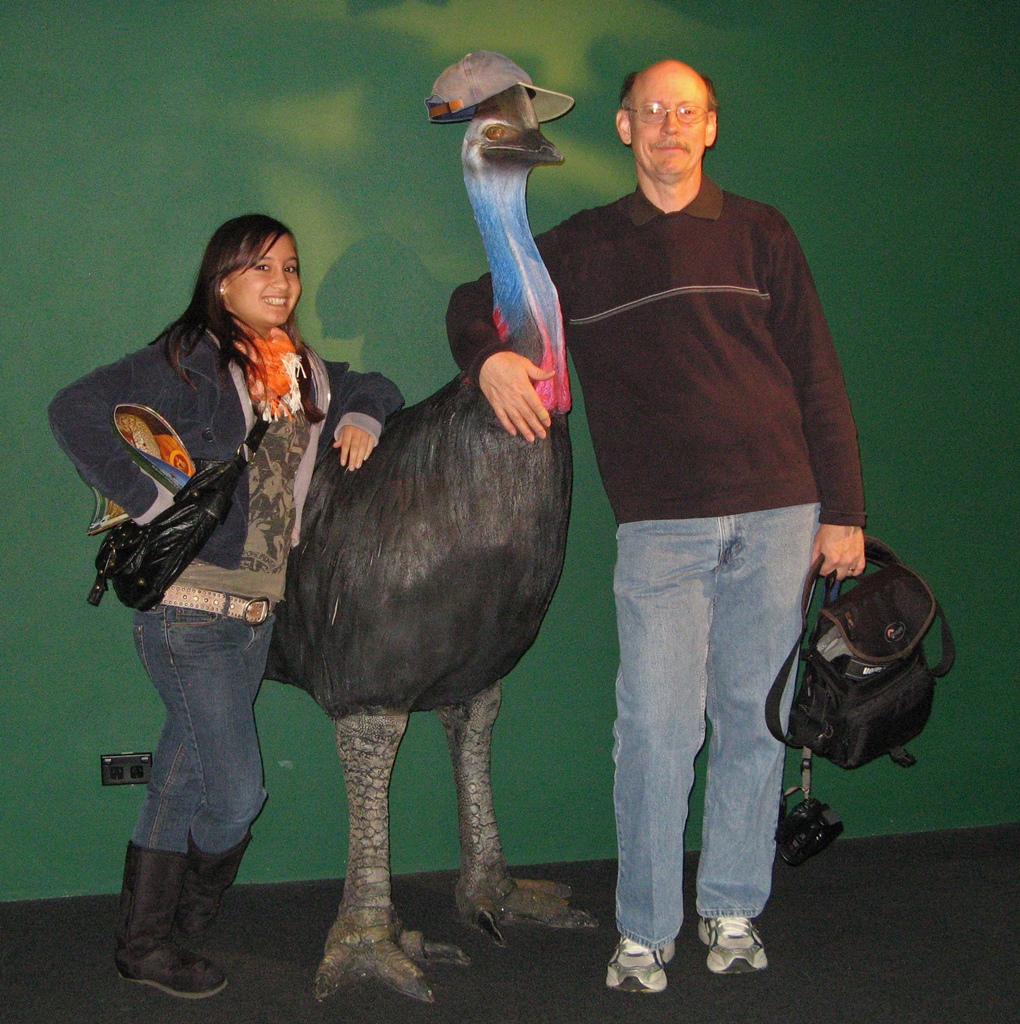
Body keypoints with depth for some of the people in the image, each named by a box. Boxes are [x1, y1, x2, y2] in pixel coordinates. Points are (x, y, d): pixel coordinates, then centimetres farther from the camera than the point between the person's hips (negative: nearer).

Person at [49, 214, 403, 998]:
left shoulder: (302, 370, 12)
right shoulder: (190, 360, -10)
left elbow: (376, 389, 28)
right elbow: (77, 411, -17)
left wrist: (362, 417, 6)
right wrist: (148, 499, -18)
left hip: (258, 611, 7)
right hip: (191, 609, -7)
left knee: (184, 784, 15)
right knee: (236, 794, -3)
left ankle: (145, 944, 28)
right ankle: (158, 938, 20)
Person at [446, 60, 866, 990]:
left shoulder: (758, 234, 10)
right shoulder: (582, 248, 11)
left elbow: (817, 379, 9)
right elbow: (473, 304, 20)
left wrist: (842, 510, 4)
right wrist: (490, 356, -4)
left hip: (777, 513, 1)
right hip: (659, 527, -1)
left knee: (754, 719, 6)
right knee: (656, 729, -5)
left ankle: (733, 910, 21)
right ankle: (644, 933, 8)